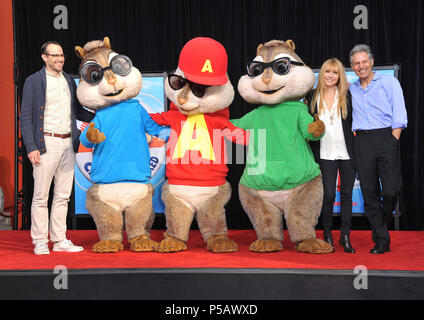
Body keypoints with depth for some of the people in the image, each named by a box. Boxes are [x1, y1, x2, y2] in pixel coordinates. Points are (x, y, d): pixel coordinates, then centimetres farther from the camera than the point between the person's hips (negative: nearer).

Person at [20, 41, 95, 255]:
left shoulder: (69, 81, 15)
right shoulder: (33, 81, -1)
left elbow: (78, 111, 22)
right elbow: (26, 117, -4)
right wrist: (31, 147, -13)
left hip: (68, 144, 6)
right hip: (46, 143, -5)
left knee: (63, 195, 9)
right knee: (41, 196, -1)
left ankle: (59, 240, 16)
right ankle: (40, 242, 8)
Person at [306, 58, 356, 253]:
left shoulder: (346, 95, 4)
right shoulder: (312, 97, 6)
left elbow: (354, 121, 7)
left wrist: (356, 147, -2)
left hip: (347, 153, 0)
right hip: (326, 154, 0)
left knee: (346, 193, 4)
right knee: (328, 194, -2)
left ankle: (345, 236, 12)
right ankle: (327, 234, 13)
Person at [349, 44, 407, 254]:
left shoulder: (389, 82, 7)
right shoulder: (351, 90, 18)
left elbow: (399, 117, 1)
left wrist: (393, 141, -8)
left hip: (386, 137, -3)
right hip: (362, 142, 3)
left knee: (391, 189, -11)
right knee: (369, 193, -1)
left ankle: (384, 219, 21)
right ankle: (381, 242, 6)